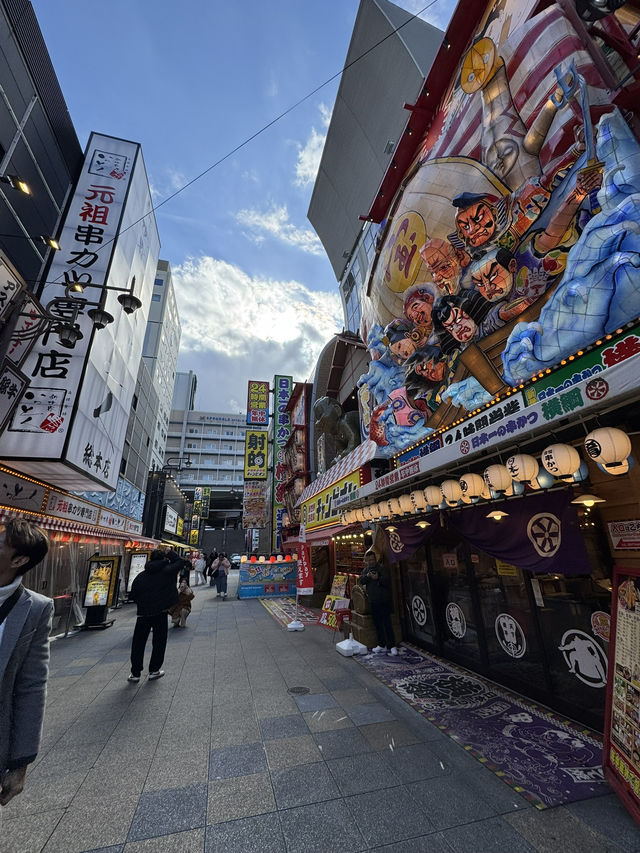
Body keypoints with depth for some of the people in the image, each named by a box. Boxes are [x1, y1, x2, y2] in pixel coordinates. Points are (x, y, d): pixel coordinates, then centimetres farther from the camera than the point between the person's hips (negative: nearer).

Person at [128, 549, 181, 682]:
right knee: (159, 642, 13)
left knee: (138, 643, 16)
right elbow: (180, 562, 3)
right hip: (160, 613, -2)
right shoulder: (167, 571, -10)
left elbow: (133, 595, 7)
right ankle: (154, 671, 21)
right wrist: (170, 554, 12)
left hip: (143, 613, 2)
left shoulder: (141, 576, 0)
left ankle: (135, 673, 21)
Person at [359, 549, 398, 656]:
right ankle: (382, 645, 25)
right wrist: (367, 576, -18)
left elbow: (387, 581, -17)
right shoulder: (366, 569, 11)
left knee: (387, 623, -5)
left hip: (384, 600, -6)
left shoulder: (383, 568, -8)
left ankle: (392, 646, 4)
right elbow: (361, 580, 0)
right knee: (377, 624, 13)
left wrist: (378, 578, -32)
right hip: (373, 601, 6)